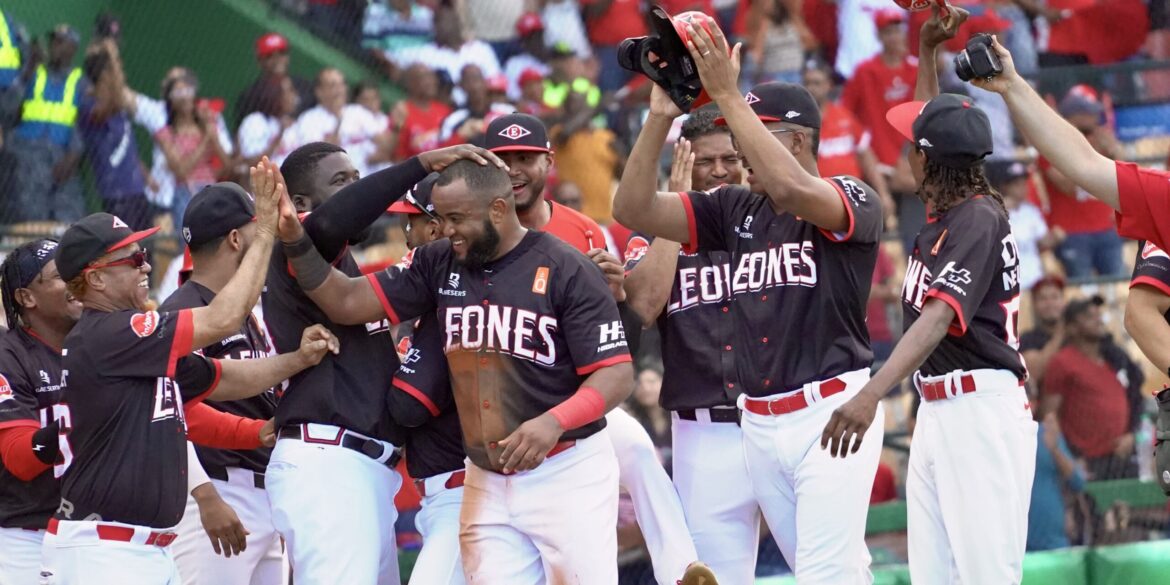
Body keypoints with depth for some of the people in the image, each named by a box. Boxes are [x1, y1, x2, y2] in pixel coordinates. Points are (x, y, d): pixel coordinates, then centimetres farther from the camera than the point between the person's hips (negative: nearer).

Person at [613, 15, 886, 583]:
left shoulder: (853, 201, -6)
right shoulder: (734, 210, 12)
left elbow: (791, 187, -27)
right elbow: (634, 208, 4)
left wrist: (727, 96, -25)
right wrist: (660, 117, -9)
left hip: (831, 411, -7)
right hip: (757, 424, 7)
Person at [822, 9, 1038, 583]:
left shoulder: (977, 220, -15)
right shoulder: (944, 209, 10)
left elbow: (939, 317, -29)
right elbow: (933, 124, 31)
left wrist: (870, 394, -41)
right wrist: (927, 51, 24)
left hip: (981, 410, -10)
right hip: (936, 411, 10)